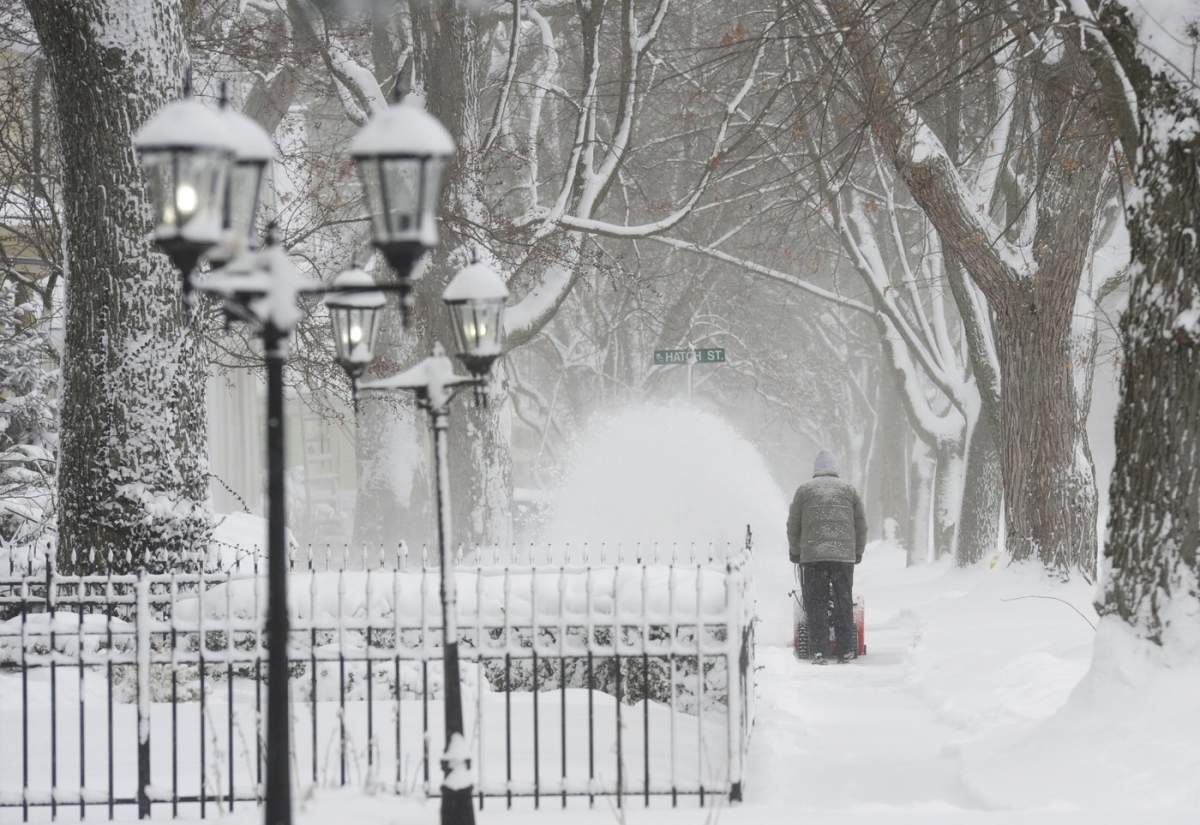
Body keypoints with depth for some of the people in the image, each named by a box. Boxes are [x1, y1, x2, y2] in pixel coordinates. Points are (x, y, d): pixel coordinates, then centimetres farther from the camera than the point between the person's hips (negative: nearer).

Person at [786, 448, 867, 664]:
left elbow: (793, 525, 11)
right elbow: (861, 524, 13)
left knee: (816, 604, 1)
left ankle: (819, 650, -6)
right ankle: (846, 649, 6)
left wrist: (795, 552, 24)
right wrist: (858, 552, 24)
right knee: (844, 602, 7)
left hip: (812, 555, -1)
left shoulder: (804, 490, 9)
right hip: (844, 555, 1)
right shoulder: (849, 490, 12)